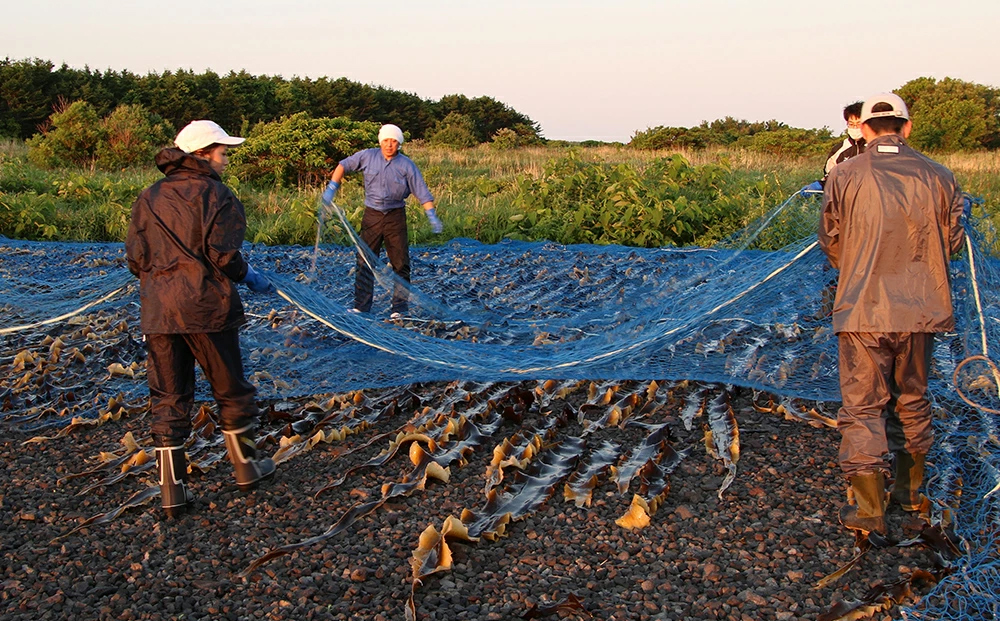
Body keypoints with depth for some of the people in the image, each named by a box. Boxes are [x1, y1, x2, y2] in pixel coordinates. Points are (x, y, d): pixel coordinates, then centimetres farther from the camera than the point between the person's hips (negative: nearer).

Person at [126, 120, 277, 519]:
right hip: (206, 308, -4)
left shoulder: (150, 198, 10)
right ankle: (246, 468, 27)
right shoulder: (216, 196, -6)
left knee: (168, 399, 9)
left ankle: (172, 493, 10)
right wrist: (250, 276, 3)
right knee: (231, 391, 13)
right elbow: (223, 254, -15)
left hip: (158, 310, 5)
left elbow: (135, 258, 6)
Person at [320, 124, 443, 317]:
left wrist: (432, 216, -15)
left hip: (396, 217, -1)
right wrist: (331, 189, 0)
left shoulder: (406, 165, -5)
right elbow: (343, 166, 9)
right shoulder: (367, 156, -2)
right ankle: (361, 307, 7)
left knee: (400, 263, 1)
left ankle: (399, 308, 9)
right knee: (364, 261, 1)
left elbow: (422, 192, -5)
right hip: (372, 215, 1)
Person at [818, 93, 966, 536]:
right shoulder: (938, 177, -2)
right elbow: (952, 243, 6)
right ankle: (909, 490, 33)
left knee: (862, 406, 3)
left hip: (864, 310, -3)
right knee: (912, 400, 20)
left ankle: (868, 509, 2)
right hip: (921, 309, 3)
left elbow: (829, 242, 1)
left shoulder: (845, 176, -8)